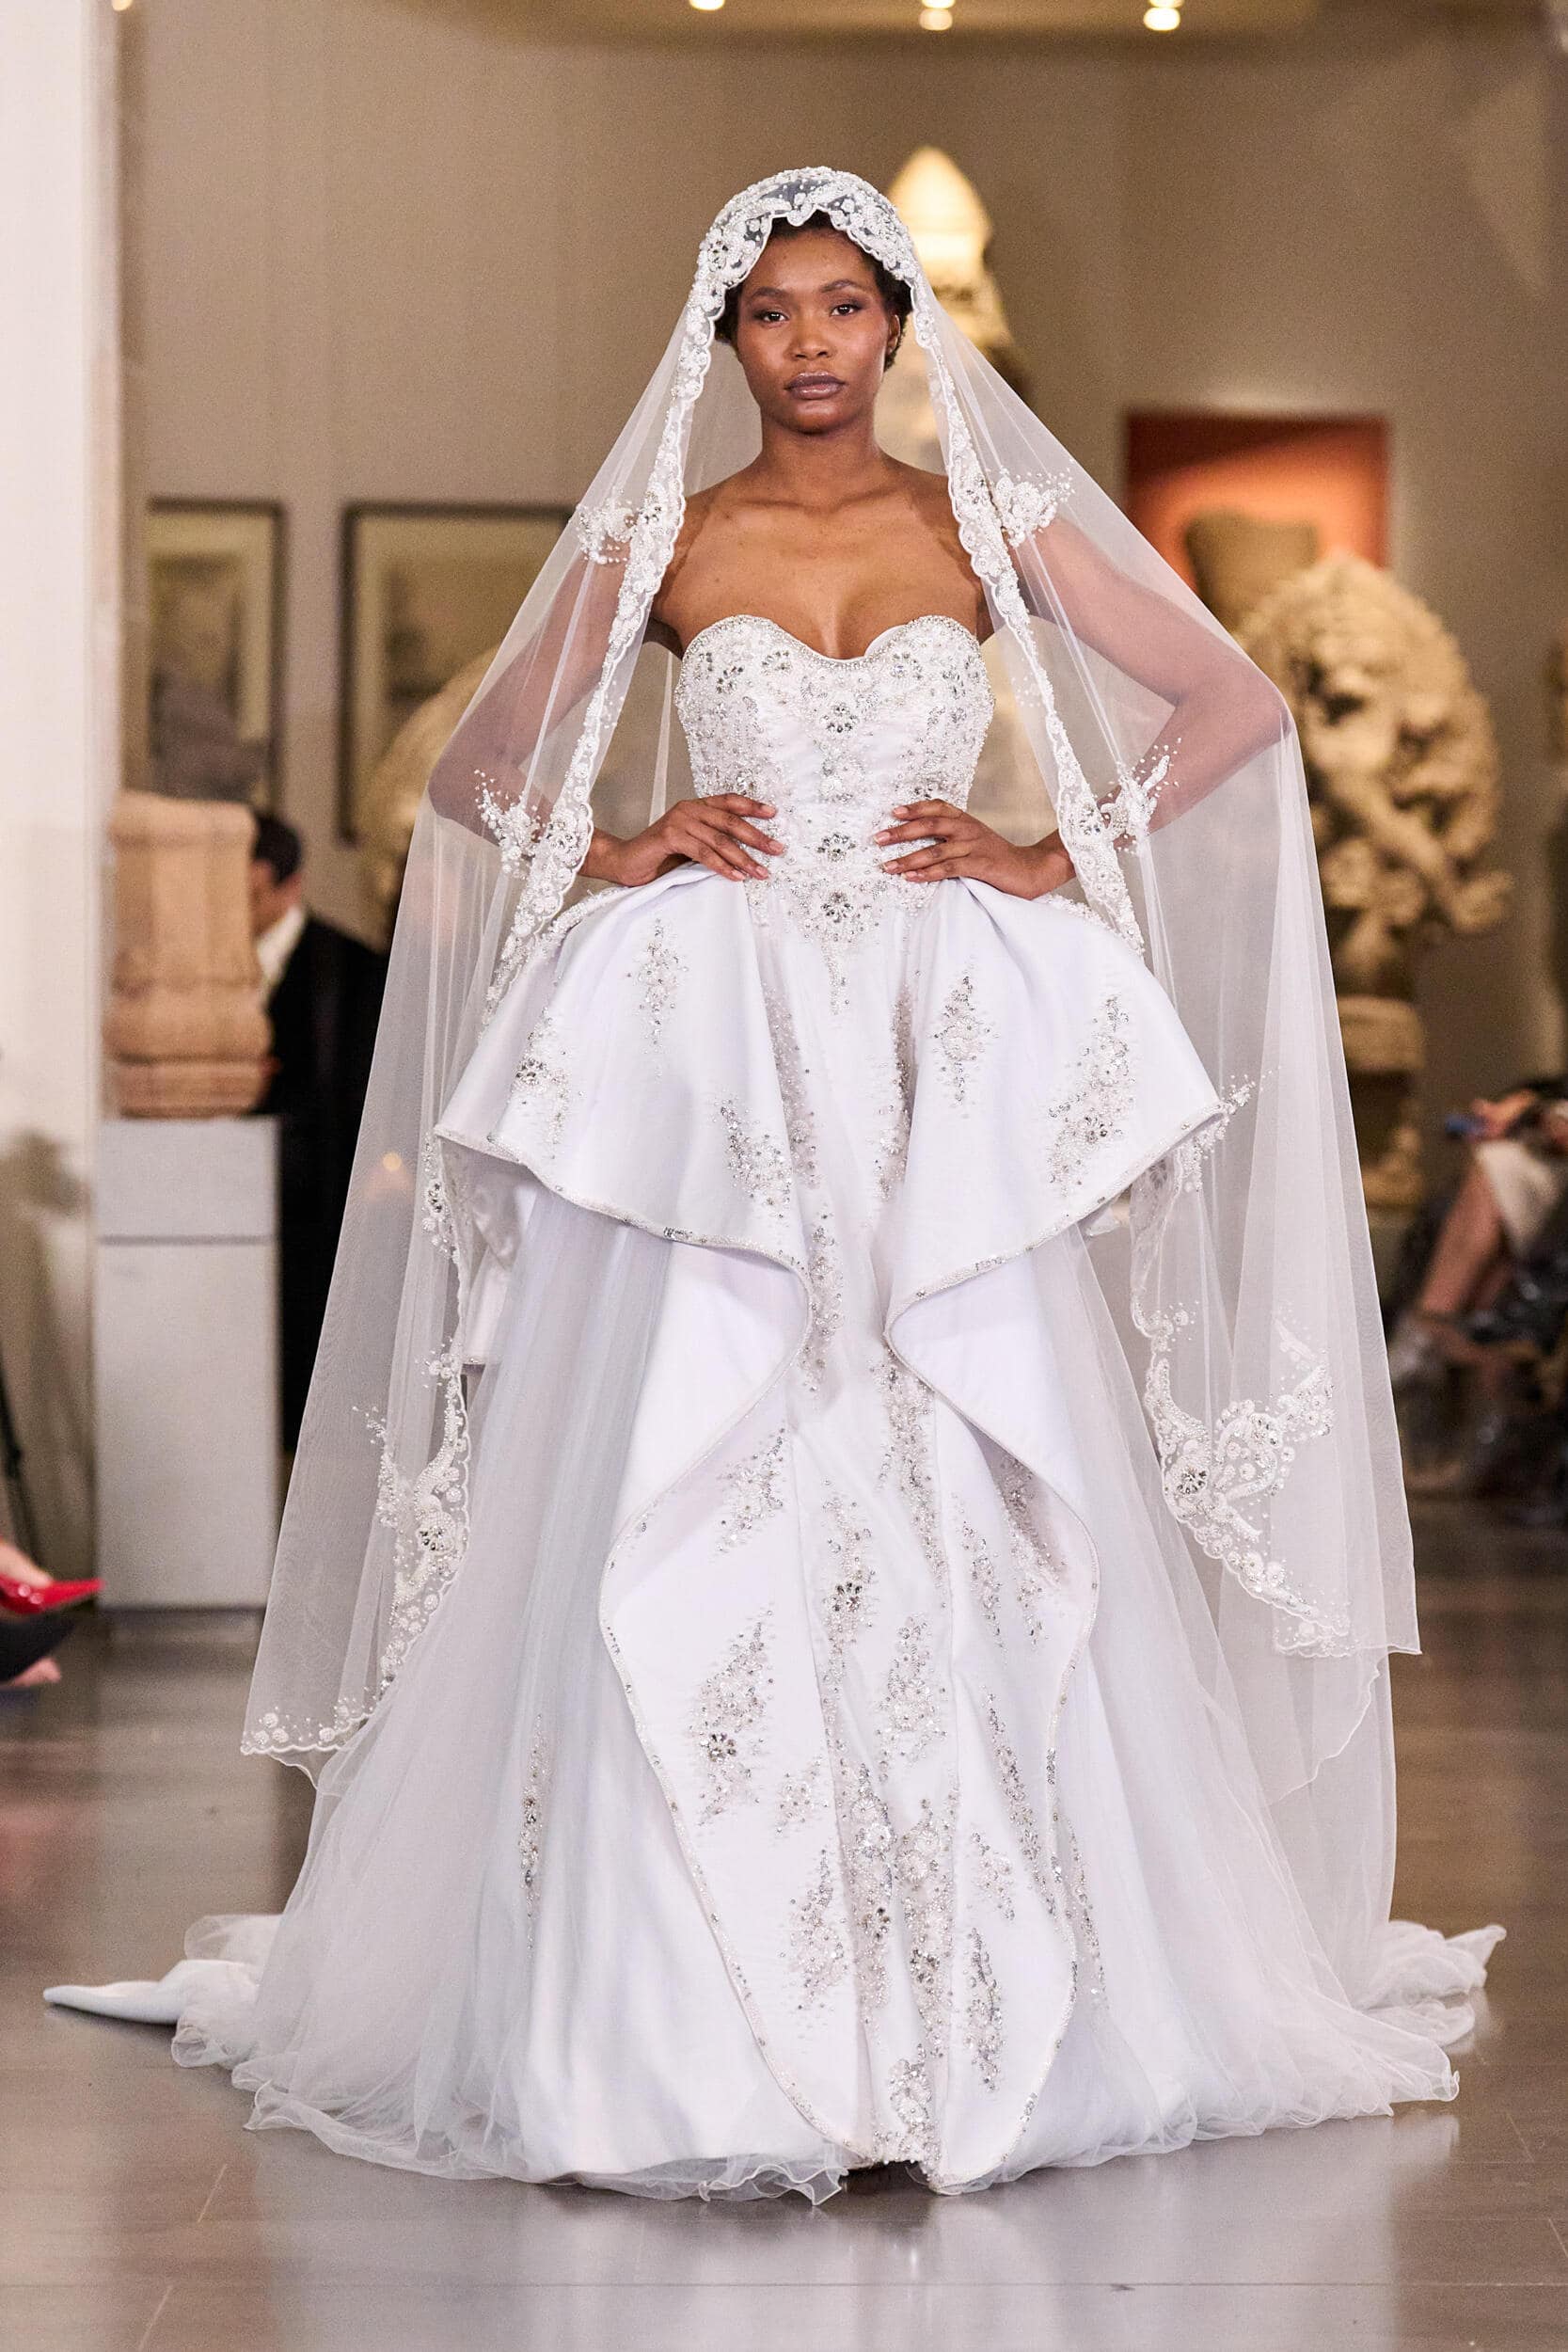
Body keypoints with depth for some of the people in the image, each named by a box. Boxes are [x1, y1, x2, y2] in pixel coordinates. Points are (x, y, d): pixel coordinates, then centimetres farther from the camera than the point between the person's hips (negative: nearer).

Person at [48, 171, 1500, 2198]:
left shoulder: (992, 528, 8)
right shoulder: (658, 543, 8)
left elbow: (1238, 709, 10)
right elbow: (479, 766, 16)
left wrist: (1055, 858, 1)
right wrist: (615, 857, -1)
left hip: (946, 1060, 0)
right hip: (711, 1057, 0)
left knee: (966, 1502, -5)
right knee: (687, 1510, -8)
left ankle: (987, 2003, 4)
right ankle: (680, 2011, -1)